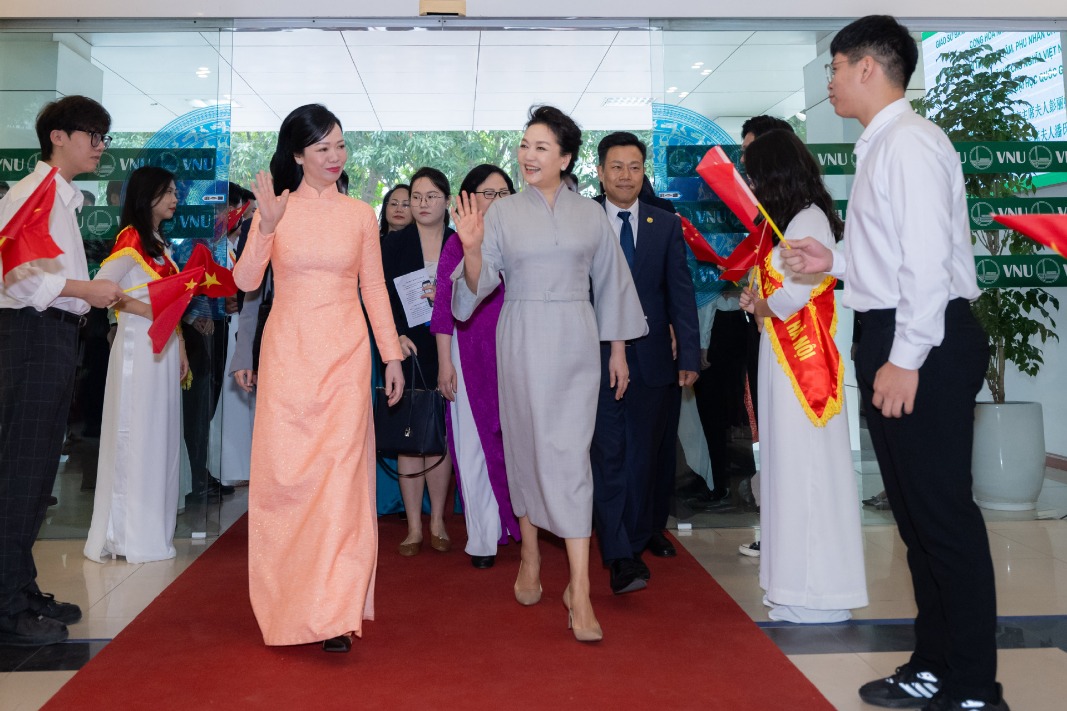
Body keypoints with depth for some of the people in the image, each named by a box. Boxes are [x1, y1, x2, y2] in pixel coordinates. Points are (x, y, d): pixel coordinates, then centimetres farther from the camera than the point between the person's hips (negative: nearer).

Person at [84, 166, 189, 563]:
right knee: (136, 436, -4)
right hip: (138, 346, -8)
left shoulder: (159, 244, 19)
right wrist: (143, 310, -17)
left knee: (159, 437, 10)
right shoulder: (131, 238, -7)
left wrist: (181, 348, 14)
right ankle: (133, 535, 3)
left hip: (164, 349, 8)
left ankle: (150, 529, 18)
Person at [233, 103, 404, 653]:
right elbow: (246, 282, -6)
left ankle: (334, 610, -1)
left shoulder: (360, 215, 8)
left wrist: (392, 355, 7)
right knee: (285, 473, 2)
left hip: (345, 357, 1)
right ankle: (287, 601, 20)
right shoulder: (276, 208, 3)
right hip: (288, 355, 0)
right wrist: (267, 227, -19)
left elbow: (374, 289, 10)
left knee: (341, 476, -5)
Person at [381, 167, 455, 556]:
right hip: (406, 350, 0)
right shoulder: (394, 244, 5)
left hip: (446, 352, 0)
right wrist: (395, 336, -13)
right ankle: (414, 527, 9)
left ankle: (437, 523, 15)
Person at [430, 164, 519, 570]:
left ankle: (519, 524, 19)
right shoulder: (456, 245, 4)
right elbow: (445, 306, 2)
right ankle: (484, 539, 12)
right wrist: (445, 362, -3)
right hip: (470, 355, -1)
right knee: (474, 445, 3)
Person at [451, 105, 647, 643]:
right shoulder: (502, 214, 4)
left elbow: (611, 283, 11)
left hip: (576, 341, 0)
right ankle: (530, 557, 26)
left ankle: (579, 588, -4)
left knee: (570, 454, -5)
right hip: (522, 341, 1)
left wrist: (618, 350, 10)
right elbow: (479, 285, -1)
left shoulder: (591, 215, 6)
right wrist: (471, 248, -21)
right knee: (526, 446, 7)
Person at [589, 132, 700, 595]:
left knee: (644, 455, 10)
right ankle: (620, 559, -4)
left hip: (652, 359, 3)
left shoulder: (666, 226, 9)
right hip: (597, 357, -2)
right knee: (608, 455, -6)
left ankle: (636, 539, 25)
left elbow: (681, 293, 6)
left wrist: (689, 355, -1)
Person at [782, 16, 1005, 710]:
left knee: (943, 511, -2)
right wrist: (834, 262, 16)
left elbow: (929, 258, -21)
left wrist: (905, 359, -21)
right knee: (915, 511, 15)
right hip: (895, 341, 10)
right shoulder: (880, 146, 16)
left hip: (927, 342, -10)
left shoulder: (911, 142, -12)